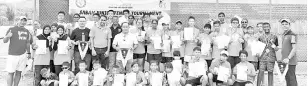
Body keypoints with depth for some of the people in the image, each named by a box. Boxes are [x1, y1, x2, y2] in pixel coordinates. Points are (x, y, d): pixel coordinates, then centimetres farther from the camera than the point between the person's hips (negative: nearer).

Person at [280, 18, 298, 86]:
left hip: (290, 61, -9)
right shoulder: (284, 35, 15)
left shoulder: (293, 35, -12)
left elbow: (294, 49, -19)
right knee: (287, 78, 13)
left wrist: (288, 58, -27)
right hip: (285, 61, 9)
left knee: (292, 78, -6)